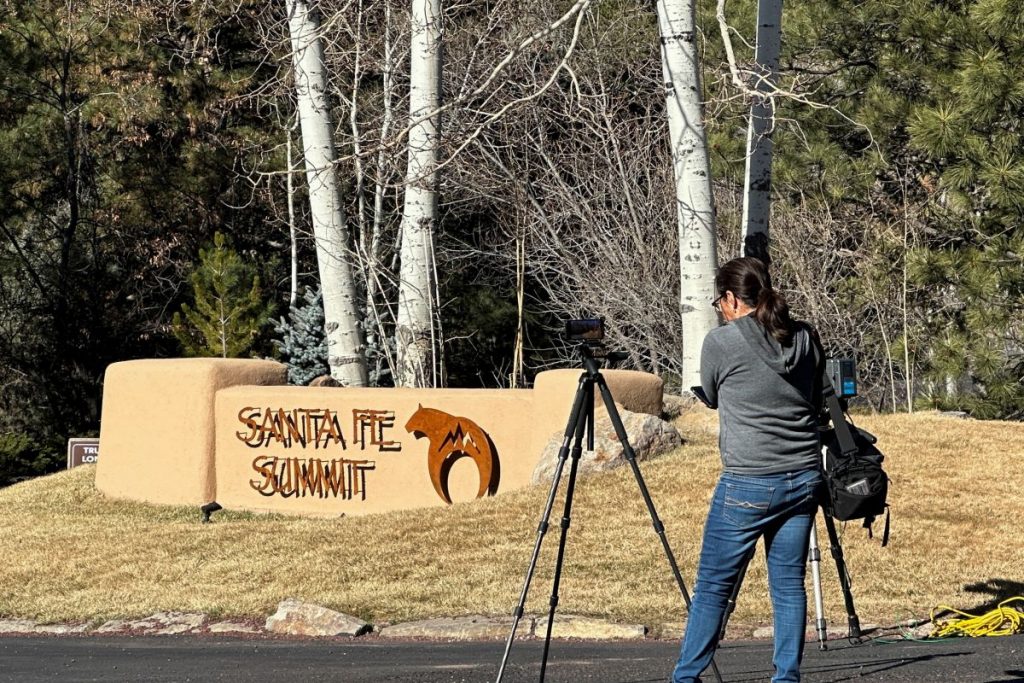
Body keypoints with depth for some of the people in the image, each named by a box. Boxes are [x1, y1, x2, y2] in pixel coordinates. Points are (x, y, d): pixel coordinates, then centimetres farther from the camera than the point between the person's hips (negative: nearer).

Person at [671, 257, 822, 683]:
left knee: (713, 586, 3)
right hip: (803, 479, 5)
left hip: (747, 485, -5)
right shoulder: (804, 339, 5)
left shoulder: (721, 342, -7)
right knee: (789, 583, 9)